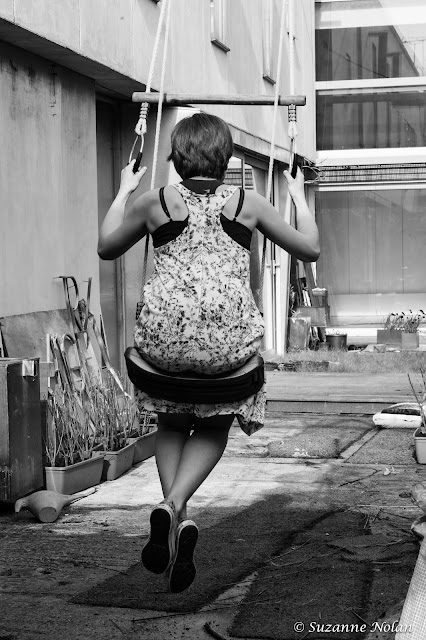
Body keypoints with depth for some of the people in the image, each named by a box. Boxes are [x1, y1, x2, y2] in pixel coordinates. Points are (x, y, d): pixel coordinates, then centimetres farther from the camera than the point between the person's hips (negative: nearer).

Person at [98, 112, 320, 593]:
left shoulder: (155, 202, 7)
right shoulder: (247, 203, 7)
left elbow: (106, 247, 24)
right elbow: (310, 250, 17)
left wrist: (124, 191, 35)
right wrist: (299, 197, 31)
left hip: (164, 336, 0)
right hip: (229, 338, 0)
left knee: (171, 423, 26)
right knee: (214, 427, 22)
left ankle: (176, 515, 5)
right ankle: (173, 505, -4)